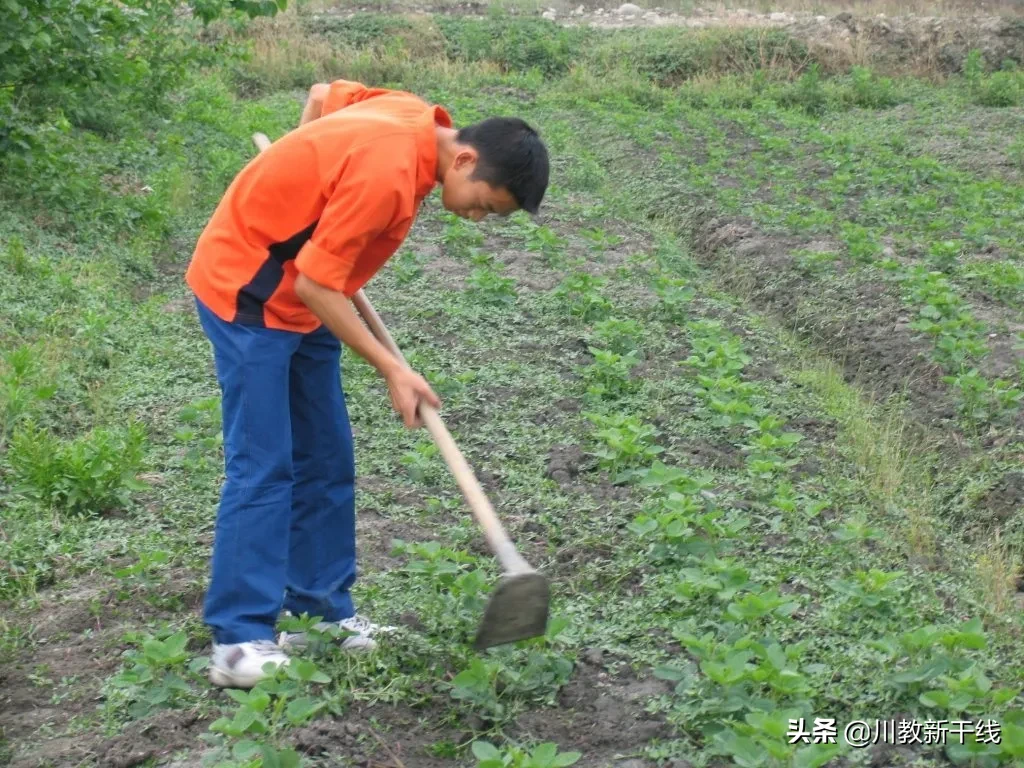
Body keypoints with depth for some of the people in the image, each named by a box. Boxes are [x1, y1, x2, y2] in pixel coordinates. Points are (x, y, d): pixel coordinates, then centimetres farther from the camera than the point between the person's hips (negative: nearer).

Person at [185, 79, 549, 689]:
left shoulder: (415, 116, -4)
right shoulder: (389, 173, -30)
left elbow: (324, 94, 14)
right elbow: (315, 282, -25)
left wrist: (305, 174, 17)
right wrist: (393, 369, -21)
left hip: (301, 300, 10)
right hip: (247, 295, -10)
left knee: (327, 460, 10)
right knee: (263, 466, -10)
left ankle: (323, 608, 19)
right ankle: (239, 643, -6)